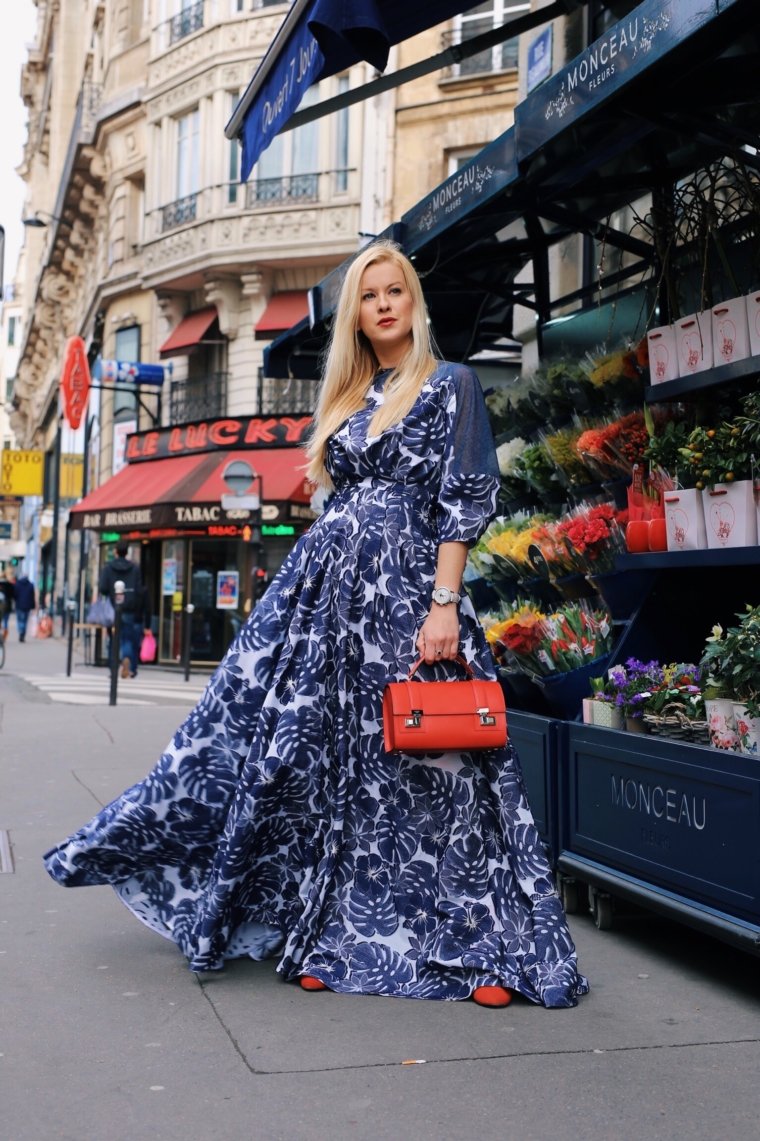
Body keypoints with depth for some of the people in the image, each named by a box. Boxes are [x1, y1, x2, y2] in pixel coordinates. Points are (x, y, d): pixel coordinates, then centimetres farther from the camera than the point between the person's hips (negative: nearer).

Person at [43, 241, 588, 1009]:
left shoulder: (450, 384, 2)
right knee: (319, 756, 4)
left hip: (406, 586, -6)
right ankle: (318, 933, 17)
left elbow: (465, 500, -7)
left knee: (424, 761, -5)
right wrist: (332, 566, 17)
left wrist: (444, 603, -16)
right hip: (326, 578, 6)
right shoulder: (345, 397, 19)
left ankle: (478, 945, 6)